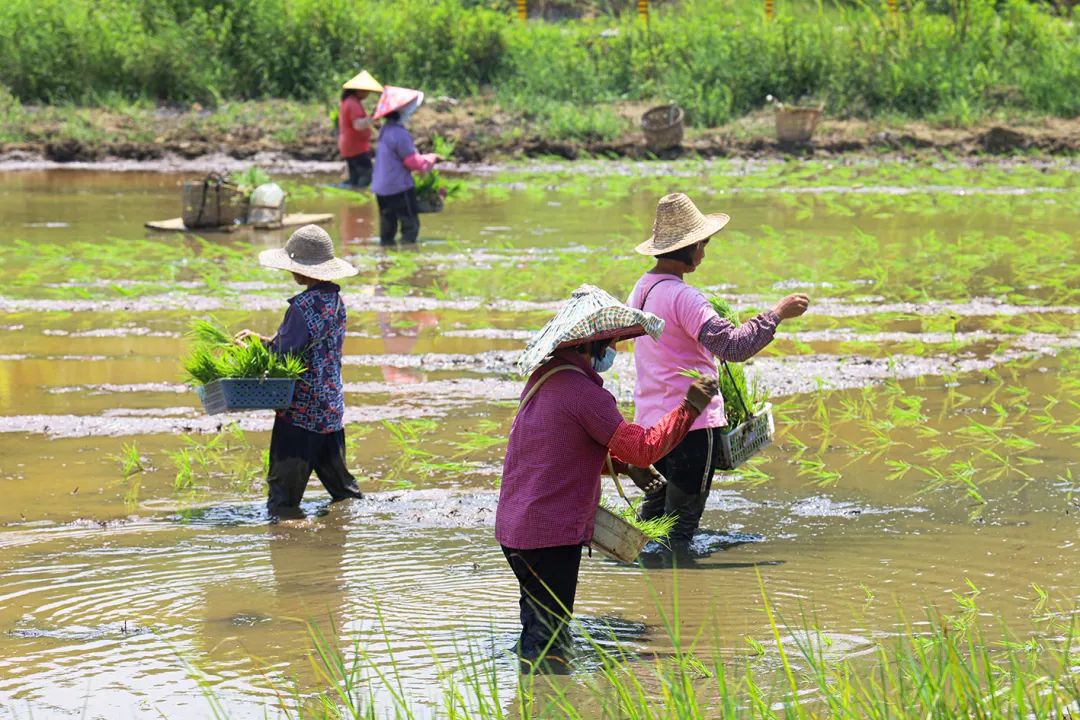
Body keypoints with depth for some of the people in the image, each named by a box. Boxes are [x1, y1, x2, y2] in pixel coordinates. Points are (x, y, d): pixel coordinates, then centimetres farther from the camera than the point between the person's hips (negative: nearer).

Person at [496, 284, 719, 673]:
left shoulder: (544, 378, 12)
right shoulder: (582, 392, -18)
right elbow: (643, 447, -21)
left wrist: (625, 465, 14)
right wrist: (689, 406, -12)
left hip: (513, 528, 10)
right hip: (551, 535, -10)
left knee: (538, 628, 20)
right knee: (547, 643, -5)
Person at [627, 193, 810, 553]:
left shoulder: (642, 288, 9)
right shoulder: (681, 297, -20)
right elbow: (732, 345, -29)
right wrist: (777, 313, -20)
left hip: (650, 419, 9)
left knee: (654, 510, 21)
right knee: (681, 524, -2)